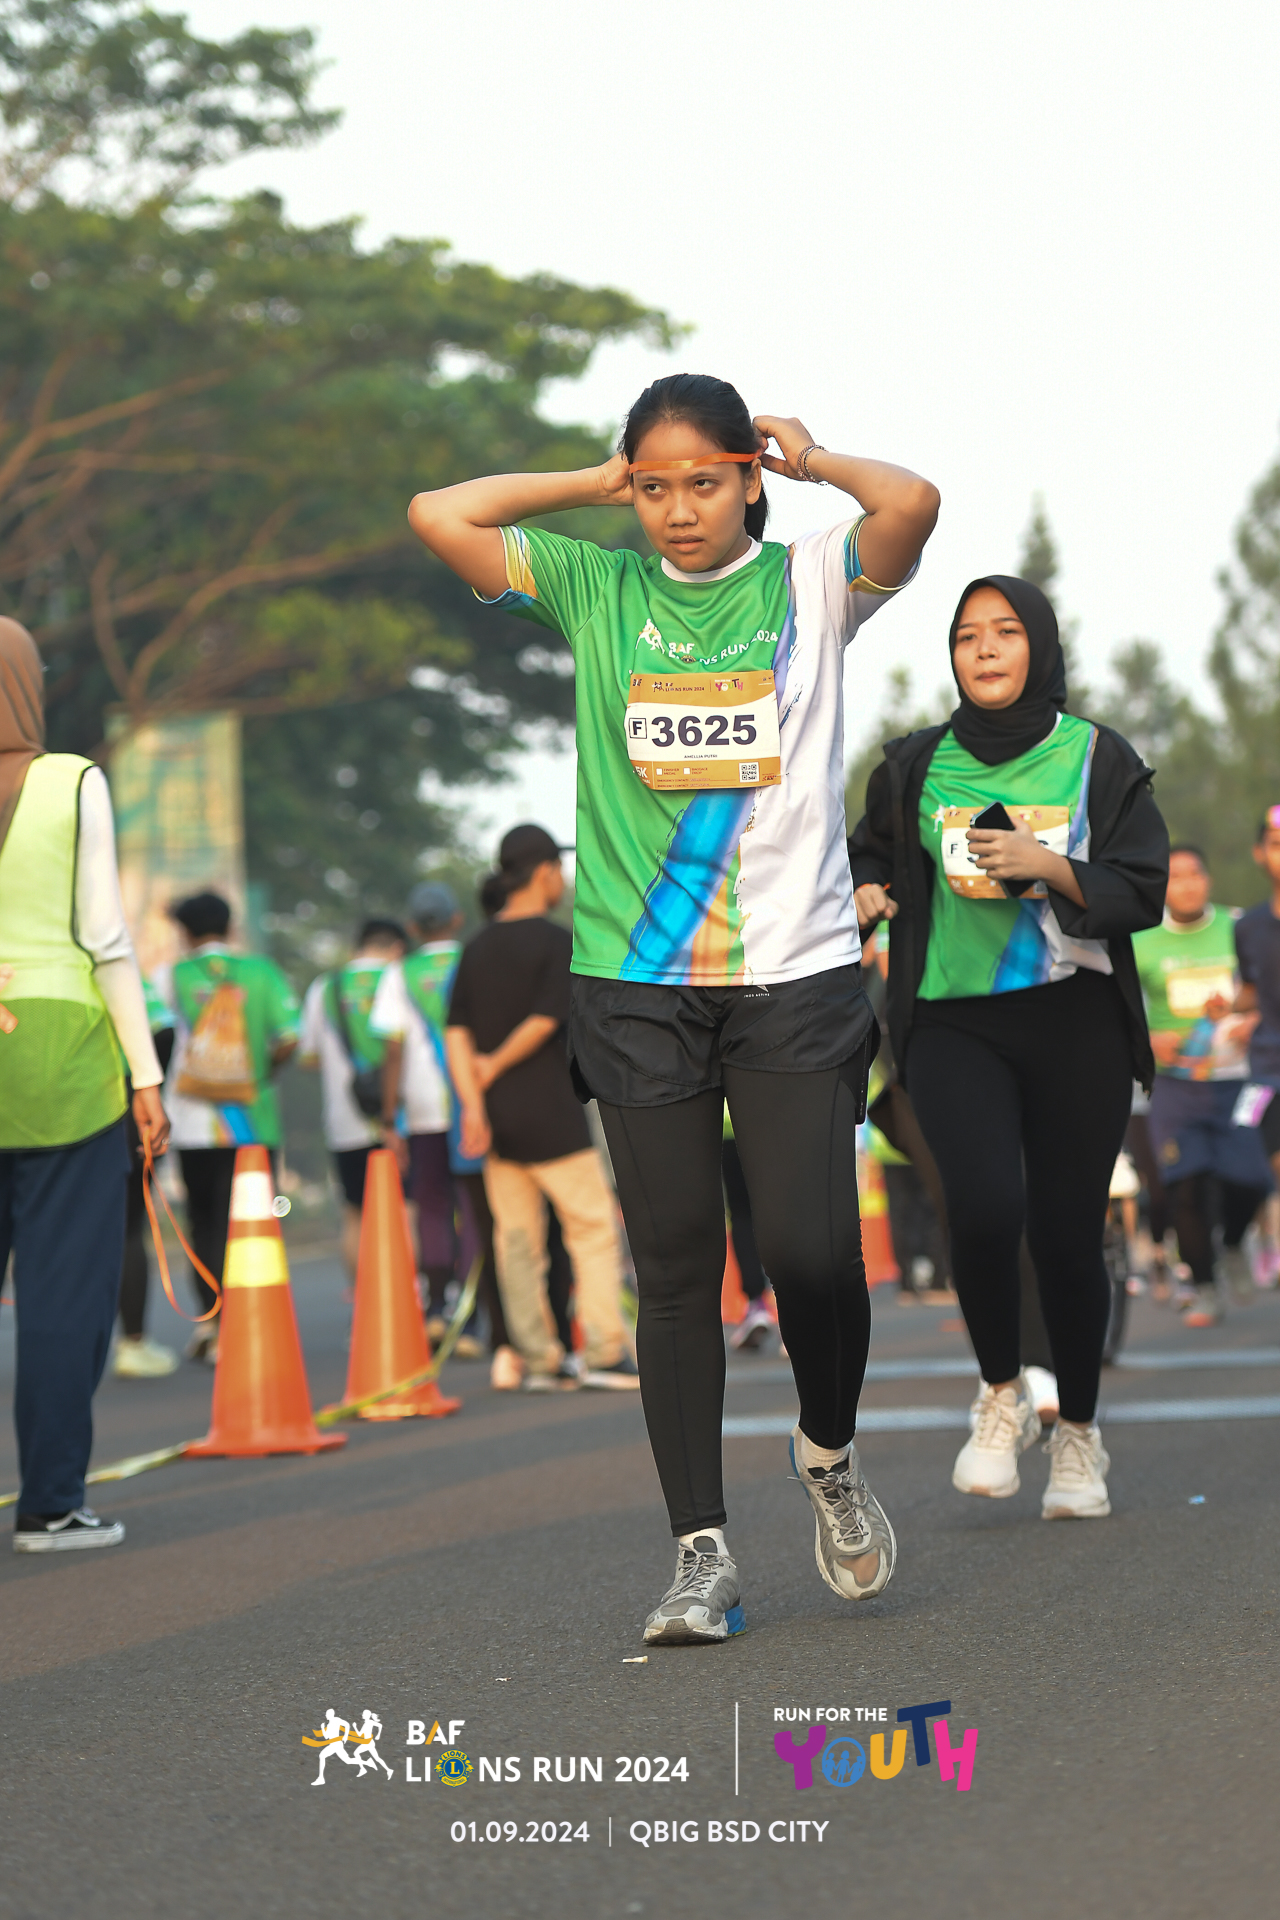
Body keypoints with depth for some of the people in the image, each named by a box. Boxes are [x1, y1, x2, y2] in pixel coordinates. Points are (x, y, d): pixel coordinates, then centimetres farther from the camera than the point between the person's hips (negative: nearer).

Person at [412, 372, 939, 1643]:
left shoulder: (808, 585, 4)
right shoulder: (595, 589, 9)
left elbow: (914, 502, -15)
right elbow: (438, 516, 2)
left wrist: (808, 457, 2)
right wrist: (598, 485, 6)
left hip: (796, 974, -1)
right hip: (636, 980, 1)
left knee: (813, 1251, -8)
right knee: (675, 1267, 1)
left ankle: (829, 1457, 22)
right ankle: (702, 1552, 8)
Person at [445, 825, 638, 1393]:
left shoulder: (477, 948, 10)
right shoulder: (556, 941, -9)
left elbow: (457, 1034, 2)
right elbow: (543, 1020, -18)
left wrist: (473, 1102, -4)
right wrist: (496, 1066, -4)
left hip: (497, 1114, 6)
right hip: (550, 1112, -6)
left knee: (517, 1238, 7)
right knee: (594, 1225, 1)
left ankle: (539, 1357, 8)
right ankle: (604, 1351, -3)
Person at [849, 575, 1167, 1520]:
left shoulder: (1099, 759, 4)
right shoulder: (915, 766, 9)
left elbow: (1143, 892, 0)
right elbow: (869, 860, 23)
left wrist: (1048, 867, -16)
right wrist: (867, 894, 0)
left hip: (1076, 1024, 0)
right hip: (952, 1024, 0)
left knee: (1067, 1231, -1)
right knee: (987, 1203, -22)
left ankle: (1079, 1432, 21)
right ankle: (1002, 1394, 3)